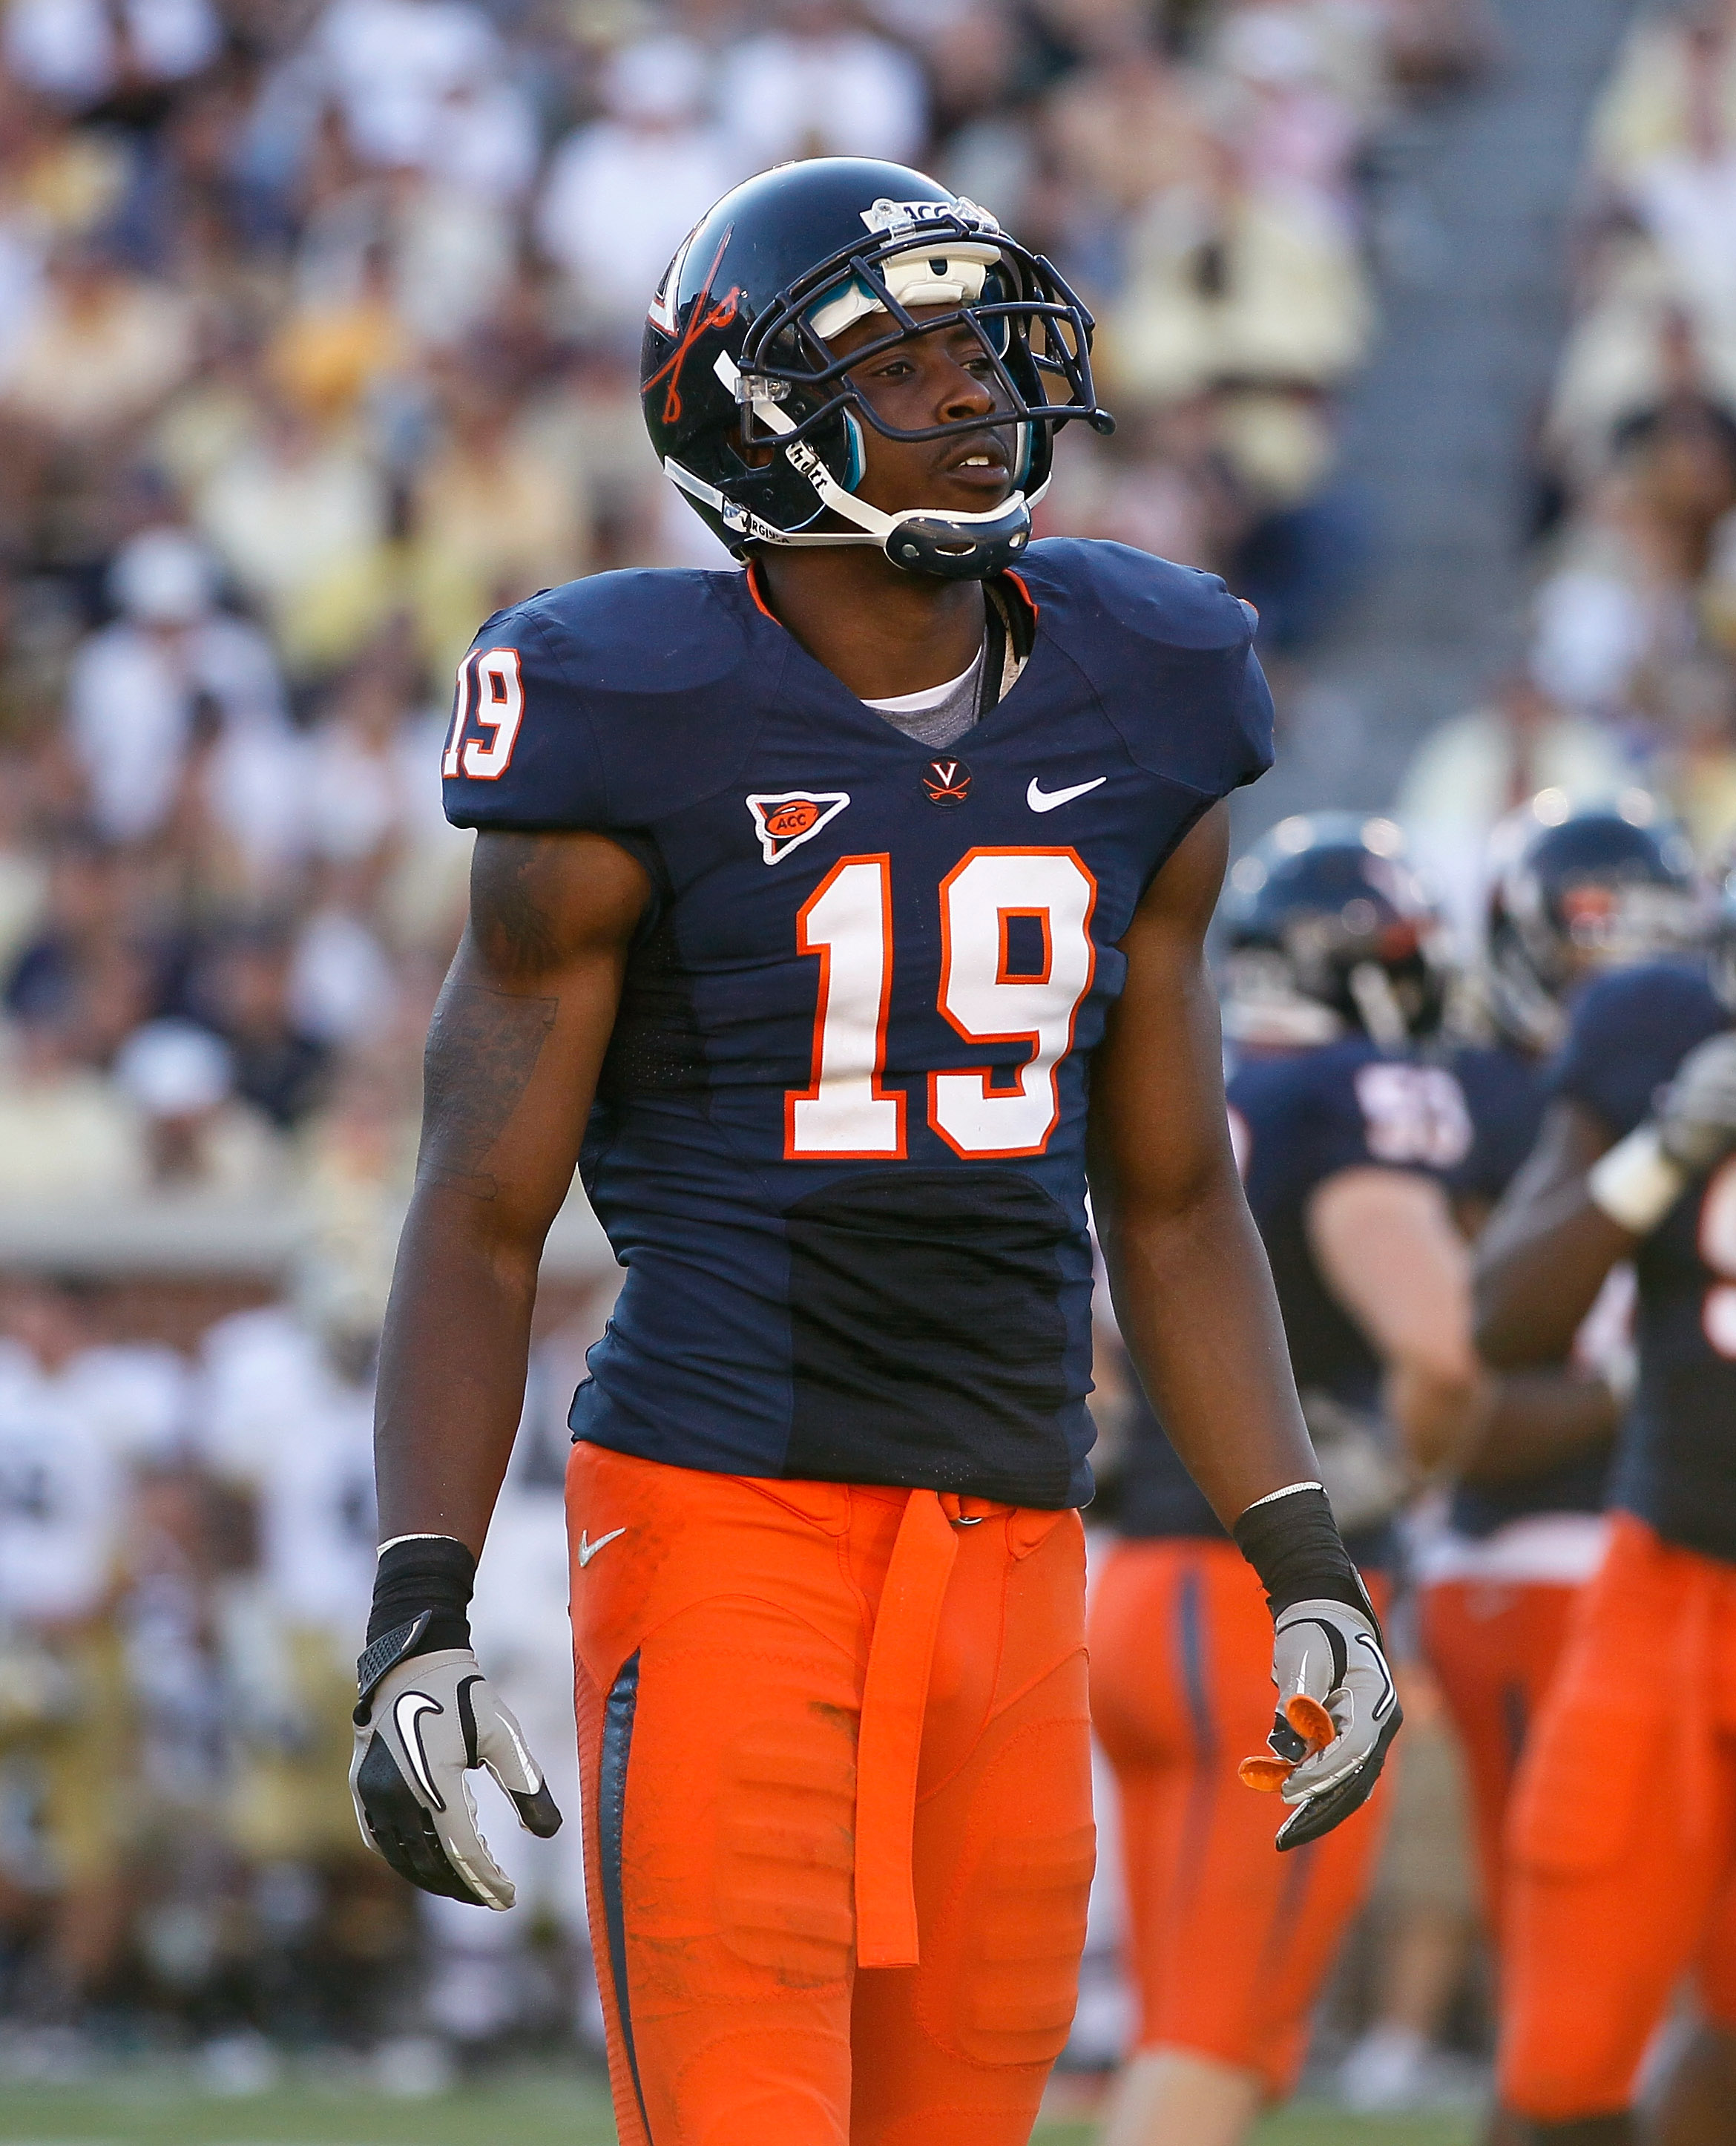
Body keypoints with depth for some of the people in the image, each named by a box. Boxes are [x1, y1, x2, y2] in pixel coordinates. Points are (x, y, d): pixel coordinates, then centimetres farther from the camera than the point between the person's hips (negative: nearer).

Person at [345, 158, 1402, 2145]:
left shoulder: (1135, 730, 10)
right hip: (722, 1519, -5)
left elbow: (1173, 1204, 18)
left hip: (1011, 1542, 5)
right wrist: (418, 1616, -12)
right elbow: (478, 1219, -3)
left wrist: (1306, 1568, 11)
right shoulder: (643, 740, -5)